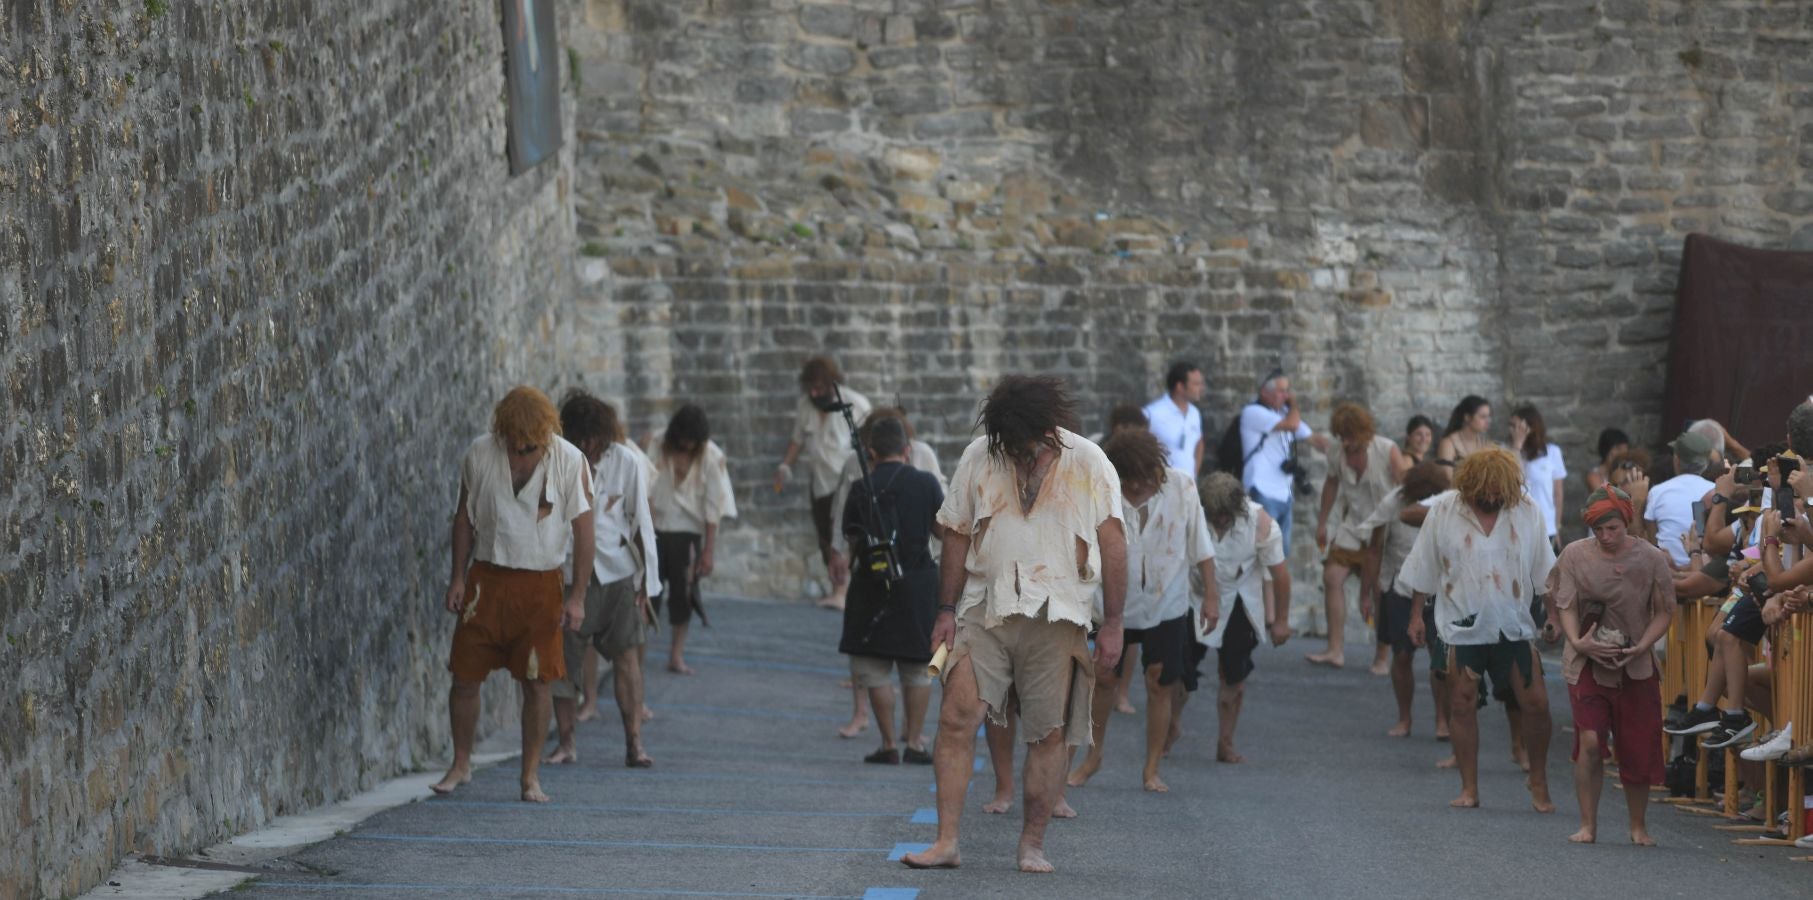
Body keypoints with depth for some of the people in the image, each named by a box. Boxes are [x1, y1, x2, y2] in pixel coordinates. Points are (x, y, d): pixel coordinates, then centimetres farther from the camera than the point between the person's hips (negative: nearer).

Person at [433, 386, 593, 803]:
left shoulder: (569, 461, -9)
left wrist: (577, 596, -9)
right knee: (464, 675, 0)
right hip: (487, 579, 1)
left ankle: (531, 777, 8)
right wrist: (458, 578, 3)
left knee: (536, 683, -1)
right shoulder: (479, 455, -4)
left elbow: (583, 527, -5)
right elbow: (465, 516, 7)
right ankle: (460, 764, 16)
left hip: (540, 584, -1)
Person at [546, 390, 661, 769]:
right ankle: (567, 742, 12)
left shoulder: (626, 465, -3)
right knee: (564, 658, 1)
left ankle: (634, 743, -2)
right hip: (566, 573, 0)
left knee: (626, 653, -5)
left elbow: (640, 524, 3)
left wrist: (645, 581, 2)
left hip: (616, 572, 0)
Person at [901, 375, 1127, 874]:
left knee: (1049, 734, 0)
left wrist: (1112, 625, -4)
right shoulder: (978, 458, 4)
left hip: (1058, 615, -1)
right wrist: (946, 611, 4)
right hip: (986, 609, 1)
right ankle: (946, 841, -10)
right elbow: (957, 536, 10)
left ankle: (1032, 845, 10)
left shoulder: (1087, 463, -1)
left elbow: (1113, 545, 0)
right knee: (956, 717, -12)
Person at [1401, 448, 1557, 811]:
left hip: (1514, 626, 1)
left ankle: (1539, 786, 12)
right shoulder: (1443, 514, -2)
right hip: (1463, 627, -1)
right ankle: (1469, 789, 9)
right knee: (1462, 705, 0)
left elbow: (1545, 573, 9)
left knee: (1536, 703, -3)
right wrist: (1416, 615, 5)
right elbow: (1422, 572, 5)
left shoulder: (1526, 513, 1)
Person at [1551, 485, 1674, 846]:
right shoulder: (1575, 555, -2)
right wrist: (1578, 642, -18)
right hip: (1587, 663, -1)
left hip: (1636, 665, 1)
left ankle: (1638, 826, 23)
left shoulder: (1651, 559, -2)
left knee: (1638, 749, 5)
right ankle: (1588, 824, -4)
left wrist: (1642, 646, -14)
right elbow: (1566, 606, -1)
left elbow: (1664, 612, 1)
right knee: (1590, 741, -15)